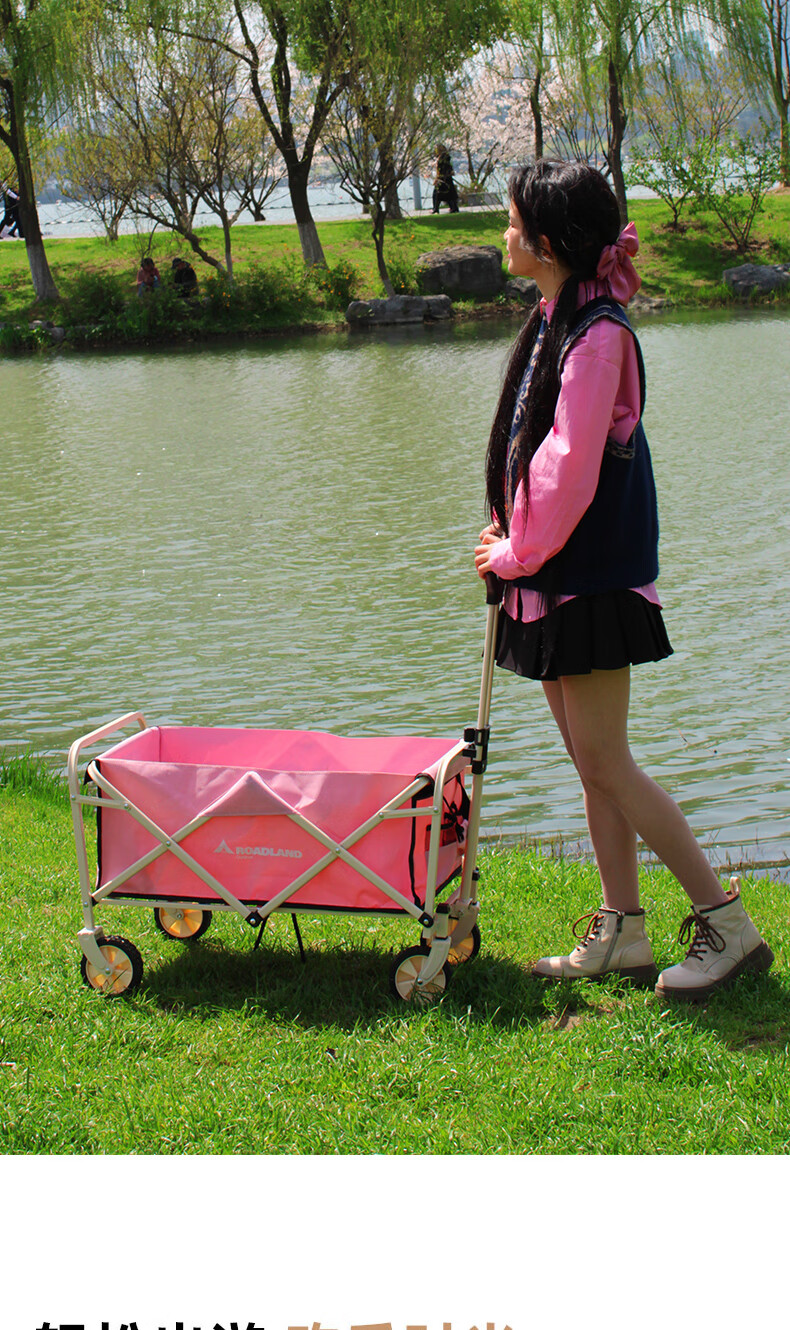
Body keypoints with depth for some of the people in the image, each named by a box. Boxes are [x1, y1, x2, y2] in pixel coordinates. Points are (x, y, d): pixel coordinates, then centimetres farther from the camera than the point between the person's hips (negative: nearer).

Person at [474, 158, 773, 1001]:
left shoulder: (596, 332, -19)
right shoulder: (554, 320, 11)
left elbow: (572, 464, -22)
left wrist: (520, 554, -11)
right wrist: (508, 534, 7)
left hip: (590, 576, -10)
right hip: (553, 577, 10)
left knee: (605, 763, -6)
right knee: (591, 761, 12)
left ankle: (726, 924, 2)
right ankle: (621, 936, 19)